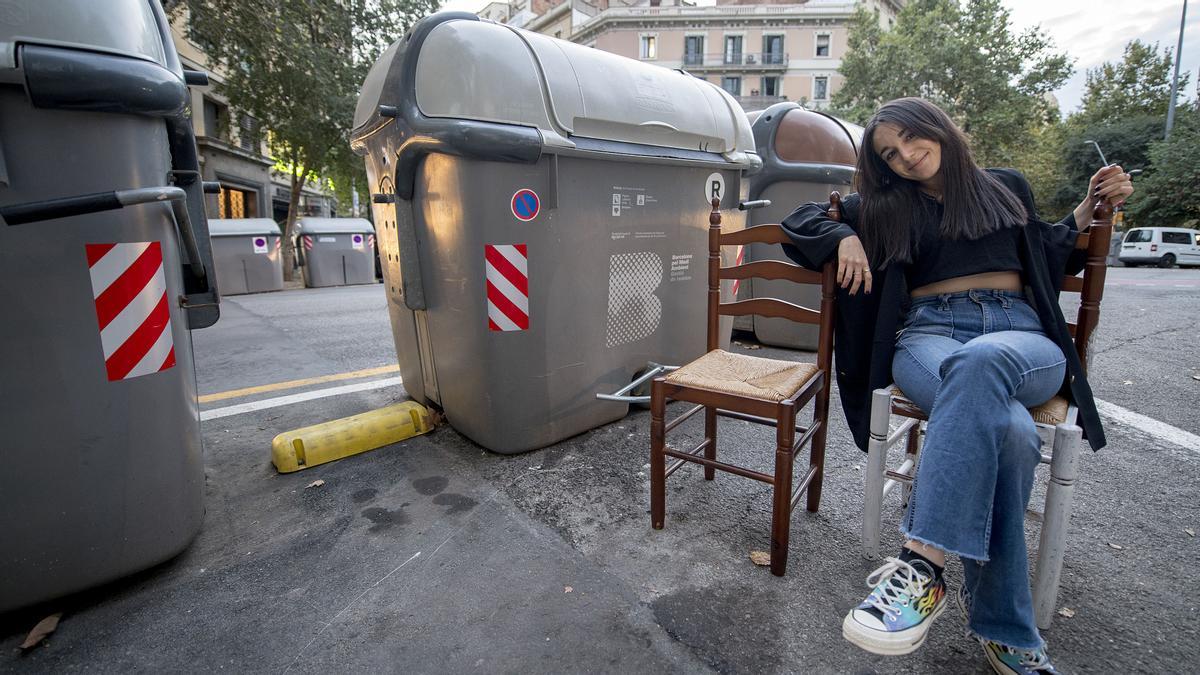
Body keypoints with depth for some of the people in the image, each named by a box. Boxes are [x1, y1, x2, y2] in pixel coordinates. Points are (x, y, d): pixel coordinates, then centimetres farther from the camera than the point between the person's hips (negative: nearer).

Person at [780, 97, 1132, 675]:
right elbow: (806, 216, 20)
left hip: (1020, 334, 1)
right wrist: (845, 237, 1)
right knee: (1008, 430, -36)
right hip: (929, 333, 0)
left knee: (979, 362, -40)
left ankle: (920, 566, -44)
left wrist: (1090, 206, 18)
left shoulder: (1005, 187, 26)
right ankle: (1002, 629, -32)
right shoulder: (885, 207, 21)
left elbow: (1049, 258, 34)